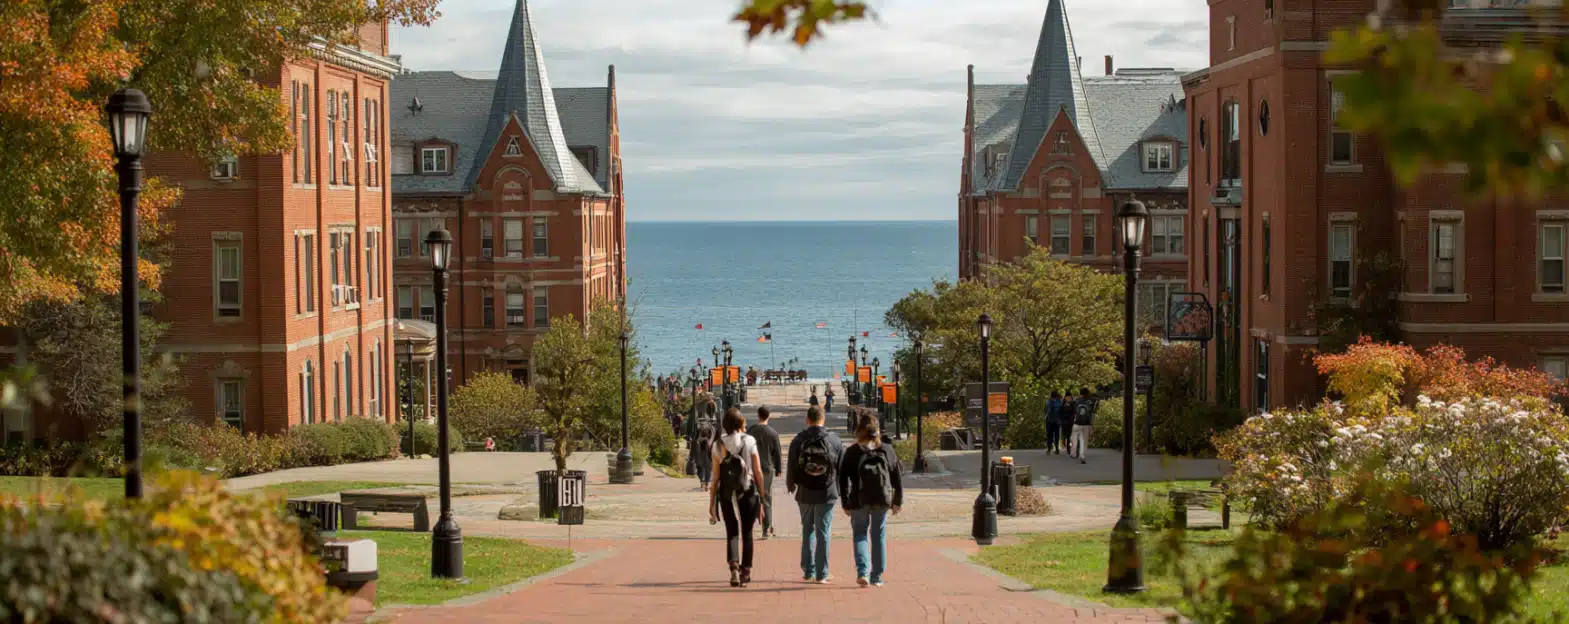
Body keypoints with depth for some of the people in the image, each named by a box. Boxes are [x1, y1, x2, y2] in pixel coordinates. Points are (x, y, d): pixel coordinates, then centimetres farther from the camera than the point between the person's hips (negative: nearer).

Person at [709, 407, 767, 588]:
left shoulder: (718, 444, -1)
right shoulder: (749, 441, -4)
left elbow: (716, 476, -2)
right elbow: (758, 472, -3)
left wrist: (712, 501, 4)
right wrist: (763, 496, 6)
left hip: (727, 493, 0)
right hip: (748, 492, 0)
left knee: (732, 533, 4)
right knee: (746, 533, 13)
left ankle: (734, 567, -18)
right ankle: (746, 571, 19)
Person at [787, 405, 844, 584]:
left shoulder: (798, 441, -3)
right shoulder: (834, 440, -3)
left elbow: (792, 467, 0)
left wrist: (790, 485, 19)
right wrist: (839, 491, 14)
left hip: (805, 494, 1)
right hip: (827, 494, -1)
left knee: (807, 531, 16)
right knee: (823, 533, 3)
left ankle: (808, 571, 17)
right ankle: (821, 574, 2)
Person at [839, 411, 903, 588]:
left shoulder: (852, 452, -5)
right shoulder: (887, 450, 1)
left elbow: (843, 479, -3)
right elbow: (897, 478, 4)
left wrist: (846, 503, 4)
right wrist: (897, 501, 12)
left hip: (859, 501, -1)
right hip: (882, 500, 1)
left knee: (860, 535, 9)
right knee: (879, 536, 12)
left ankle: (862, 572, -11)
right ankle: (877, 577, 14)